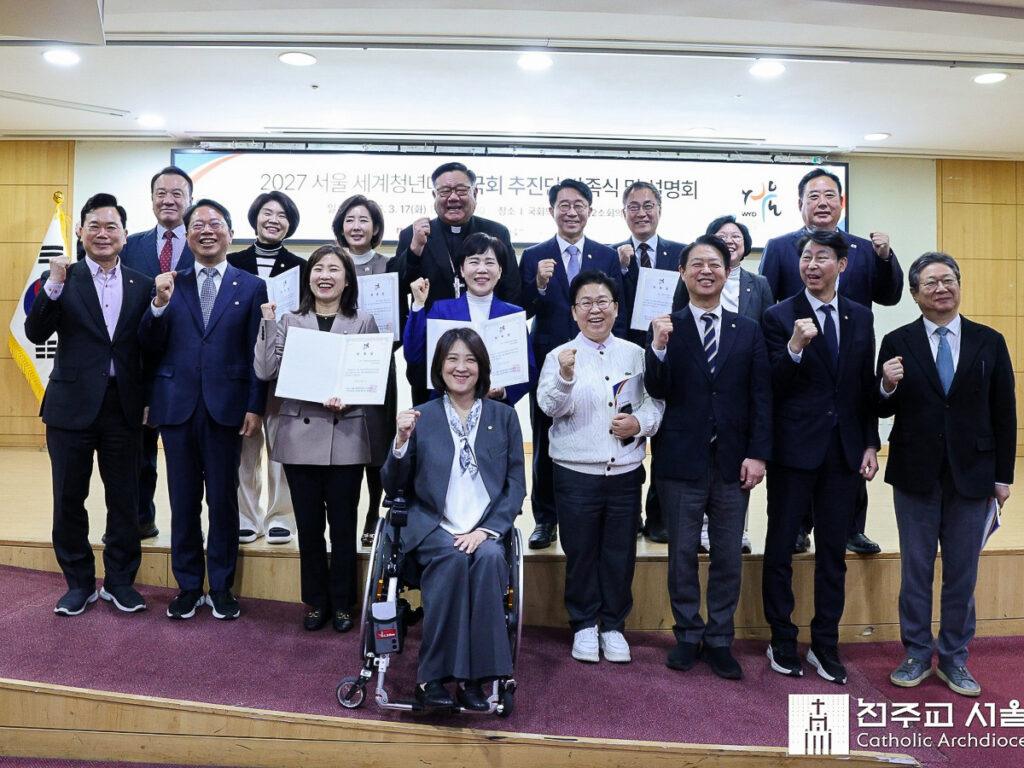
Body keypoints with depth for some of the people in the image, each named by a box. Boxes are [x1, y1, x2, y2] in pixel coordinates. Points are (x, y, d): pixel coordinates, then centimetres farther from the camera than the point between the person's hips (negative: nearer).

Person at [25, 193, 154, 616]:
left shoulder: (142, 285, 4)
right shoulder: (62, 279, 1)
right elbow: (36, 333, -11)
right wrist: (54, 284, -20)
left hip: (123, 406, 1)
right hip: (72, 405, -1)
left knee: (124, 500, 9)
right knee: (69, 500, 9)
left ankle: (120, 581, 24)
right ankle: (79, 583, 25)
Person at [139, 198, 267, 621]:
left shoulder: (251, 287, 5)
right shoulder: (170, 285, 9)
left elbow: (258, 353, 1)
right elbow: (151, 345, 3)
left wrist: (255, 406, -5)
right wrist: (160, 303, -13)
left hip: (226, 407, -2)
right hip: (177, 407, 2)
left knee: (223, 500, 6)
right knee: (183, 501, 9)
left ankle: (221, 587, 19)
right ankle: (188, 586, 22)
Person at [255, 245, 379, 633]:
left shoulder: (364, 323, 4)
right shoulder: (290, 321, 8)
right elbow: (266, 371, -1)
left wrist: (348, 399, -15)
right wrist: (267, 323, -8)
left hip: (346, 437, -1)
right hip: (300, 435, 2)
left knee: (343, 524, 5)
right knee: (309, 524, 9)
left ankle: (342, 602, 21)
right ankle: (316, 601, 24)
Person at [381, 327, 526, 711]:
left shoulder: (504, 417, 10)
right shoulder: (421, 417, 8)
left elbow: (517, 485, 5)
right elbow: (393, 488, 7)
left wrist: (486, 530, -11)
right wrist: (402, 442, -11)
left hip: (485, 531, 1)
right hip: (433, 529, -1)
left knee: (490, 558, -31)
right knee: (454, 557, -32)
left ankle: (474, 675, -23)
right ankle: (431, 676, -23)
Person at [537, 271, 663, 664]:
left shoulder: (635, 354, 7)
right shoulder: (559, 356, 0)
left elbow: (656, 401, 8)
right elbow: (551, 407, -14)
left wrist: (641, 422, -12)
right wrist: (565, 378, -33)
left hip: (626, 472, 2)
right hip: (577, 472, -2)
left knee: (621, 553, 10)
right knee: (581, 552, 9)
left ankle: (613, 625, 27)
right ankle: (584, 625, 26)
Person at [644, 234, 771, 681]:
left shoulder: (748, 331, 6)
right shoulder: (667, 328, 0)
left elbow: (761, 397, 3)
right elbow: (656, 392, -9)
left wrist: (758, 453, -5)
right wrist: (659, 347, -25)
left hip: (732, 462, 2)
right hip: (681, 460, -1)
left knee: (728, 556, 9)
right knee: (682, 554, 9)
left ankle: (719, 641, 23)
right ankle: (688, 636, 25)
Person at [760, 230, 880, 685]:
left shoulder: (860, 317, 9)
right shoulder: (779, 317, -5)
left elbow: (867, 385, 11)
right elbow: (773, 390, -10)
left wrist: (870, 444, 7)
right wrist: (794, 348, -26)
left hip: (844, 452, 4)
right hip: (793, 451, -3)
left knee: (833, 553, 11)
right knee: (780, 550, 6)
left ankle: (825, 645, 25)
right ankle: (782, 642, 23)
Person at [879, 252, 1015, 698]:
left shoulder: (989, 342, 2)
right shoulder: (897, 343, -1)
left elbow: (1004, 413, 4)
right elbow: (884, 411, 0)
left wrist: (1003, 474, 1)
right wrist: (887, 387, -22)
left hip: (972, 475, 1)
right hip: (915, 474, -1)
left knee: (962, 572, 10)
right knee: (915, 570, 9)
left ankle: (953, 658, 26)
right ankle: (917, 656, 24)